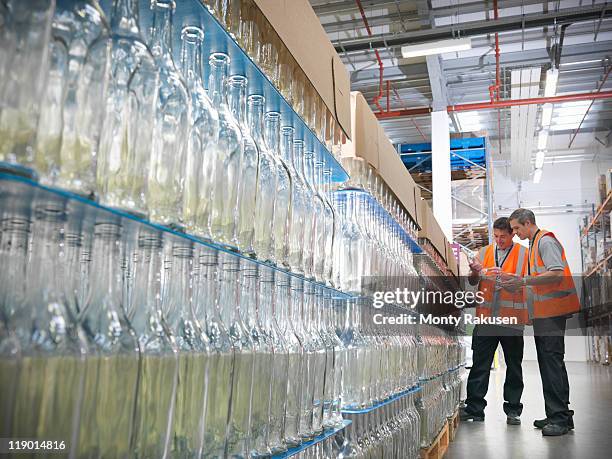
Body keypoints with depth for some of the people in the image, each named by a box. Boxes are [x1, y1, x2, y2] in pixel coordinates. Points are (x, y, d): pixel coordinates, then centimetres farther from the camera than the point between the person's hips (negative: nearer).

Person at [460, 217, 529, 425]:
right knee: (480, 363, 2)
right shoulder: (485, 252, 12)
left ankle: (513, 410, 18)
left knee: (513, 365, 8)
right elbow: (472, 282, 12)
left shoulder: (523, 253, 3)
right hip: (486, 316, 2)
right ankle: (474, 407, 7)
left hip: (512, 318, -2)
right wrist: (475, 272, -10)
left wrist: (505, 276, -21)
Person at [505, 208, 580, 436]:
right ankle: (555, 415, 17)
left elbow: (557, 273, -21)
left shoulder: (546, 241, -9)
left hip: (552, 310, -10)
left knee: (552, 360, -10)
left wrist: (524, 281, -20)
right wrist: (520, 283, 13)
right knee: (546, 362, 11)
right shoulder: (534, 244, 22)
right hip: (542, 312, 10)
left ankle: (561, 417, -7)